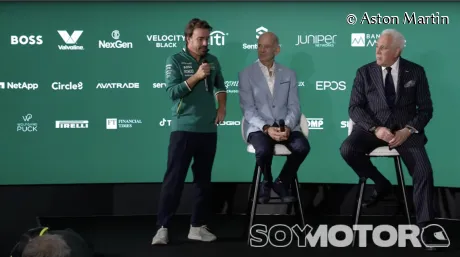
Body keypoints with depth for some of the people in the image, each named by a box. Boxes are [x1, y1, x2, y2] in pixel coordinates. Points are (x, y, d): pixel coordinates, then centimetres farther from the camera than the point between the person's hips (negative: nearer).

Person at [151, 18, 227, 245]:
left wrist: (222, 107, 9)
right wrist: (197, 76, -18)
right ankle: (162, 227, -2)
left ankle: (198, 226, 18)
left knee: (203, 179, 10)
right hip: (183, 129, -5)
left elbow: (220, 86, 24)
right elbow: (173, 92, -15)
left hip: (208, 130, 5)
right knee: (174, 179, -6)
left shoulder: (212, 61, 10)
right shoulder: (175, 60, -4)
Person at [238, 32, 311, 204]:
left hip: (285, 126, 2)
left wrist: (287, 127, -16)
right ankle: (267, 182, 1)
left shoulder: (289, 74, 11)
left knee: (302, 146, -28)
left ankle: (281, 183, -1)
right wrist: (266, 128, -20)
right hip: (259, 127, -2)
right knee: (263, 150, -35)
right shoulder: (246, 74, 3)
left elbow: (294, 107, 4)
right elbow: (248, 109, -5)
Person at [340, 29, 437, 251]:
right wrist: (376, 128, -18)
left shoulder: (416, 72, 4)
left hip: (406, 129, -1)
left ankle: (425, 225, -11)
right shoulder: (365, 72, 4)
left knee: (424, 171, -24)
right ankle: (381, 184, -3)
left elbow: (425, 109, 3)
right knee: (347, 149, -28)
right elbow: (355, 108, -1)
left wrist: (408, 130, -16)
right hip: (373, 127, 1)